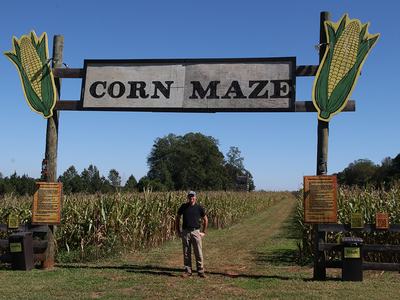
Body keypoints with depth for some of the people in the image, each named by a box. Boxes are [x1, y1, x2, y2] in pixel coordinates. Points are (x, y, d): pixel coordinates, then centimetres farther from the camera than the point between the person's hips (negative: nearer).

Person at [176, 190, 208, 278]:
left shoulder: (199, 207, 2)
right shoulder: (183, 207, 3)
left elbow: (205, 220, 12)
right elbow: (178, 218, 14)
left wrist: (204, 232, 8)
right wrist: (178, 230, 9)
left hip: (196, 232, -1)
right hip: (185, 232, 1)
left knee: (199, 253, -1)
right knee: (186, 253, 6)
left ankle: (201, 271, 8)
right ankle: (187, 271, 15)